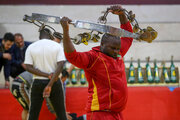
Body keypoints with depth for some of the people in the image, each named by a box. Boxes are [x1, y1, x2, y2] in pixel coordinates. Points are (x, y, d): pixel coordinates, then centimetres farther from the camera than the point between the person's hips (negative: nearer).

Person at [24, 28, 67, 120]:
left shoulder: (31, 47, 1)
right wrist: (50, 84, -18)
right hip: (54, 82, 0)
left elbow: (28, 67, -8)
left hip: (38, 83, 1)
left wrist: (47, 75, -11)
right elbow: (60, 65, -14)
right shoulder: (57, 46, -2)